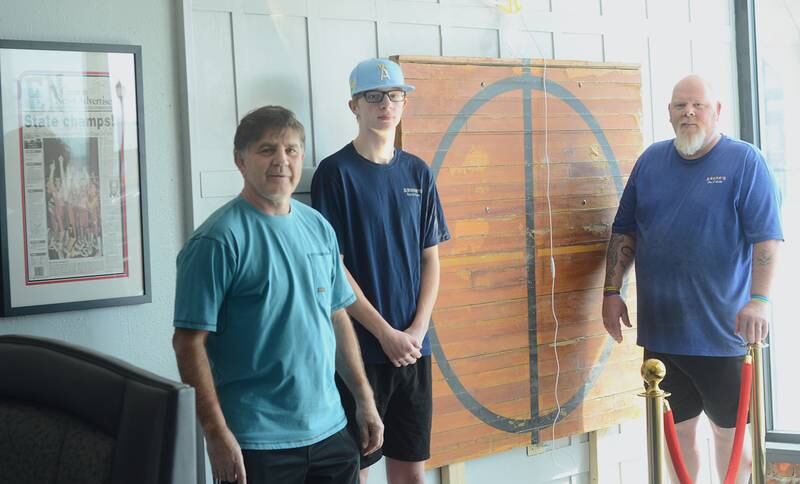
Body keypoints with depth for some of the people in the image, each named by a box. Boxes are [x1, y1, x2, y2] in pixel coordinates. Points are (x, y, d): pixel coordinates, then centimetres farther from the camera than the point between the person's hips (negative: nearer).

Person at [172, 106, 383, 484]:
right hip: (257, 445, -6)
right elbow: (189, 342, -14)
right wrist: (216, 433, -18)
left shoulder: (319, 228, 9)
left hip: (330, 430, 6)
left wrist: (364, 399, 12)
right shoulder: (219, 240, -12)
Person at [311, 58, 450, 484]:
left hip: (413, 346, 5)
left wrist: (417, 330, -4)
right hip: (359, 348, -5)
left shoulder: (417, 172, 9)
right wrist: (386, 333, -13)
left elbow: (431, 258, 9)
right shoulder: (336, 172, -6)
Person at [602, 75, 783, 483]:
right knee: (678, 430, 15)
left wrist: (758, 299, -24)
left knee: (729, 429, 10)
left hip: (722, 330, -4)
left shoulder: (745, 161, -6)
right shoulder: (651, 160, 7)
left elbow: (767, 236, -13)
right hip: (660, 330, 4)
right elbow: (624, 232, 11)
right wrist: (611, 291, 5)